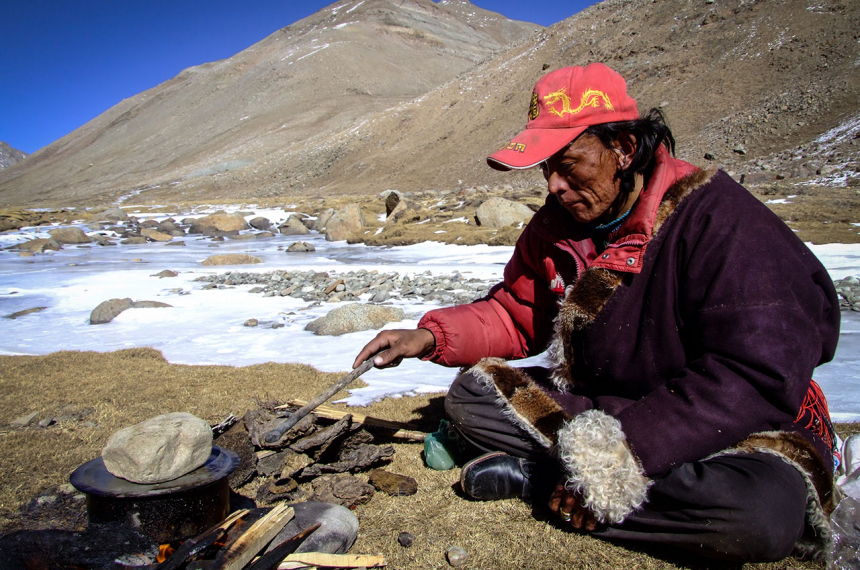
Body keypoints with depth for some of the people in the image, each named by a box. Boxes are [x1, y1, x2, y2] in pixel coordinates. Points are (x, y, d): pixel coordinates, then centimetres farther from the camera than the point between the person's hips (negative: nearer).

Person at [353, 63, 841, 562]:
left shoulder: (719, 218, -21)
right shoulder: (556, 225, 1)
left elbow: (757, 376, -27)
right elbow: (516, 315, 8)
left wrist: (630, 447, -33)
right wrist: (432, 336, -8)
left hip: (735, 425, -4)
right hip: (598, 406, 5)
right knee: (472, 393, -5)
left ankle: (540, 477, -23)